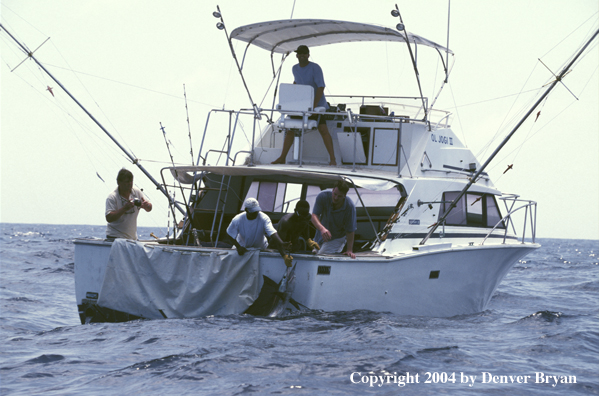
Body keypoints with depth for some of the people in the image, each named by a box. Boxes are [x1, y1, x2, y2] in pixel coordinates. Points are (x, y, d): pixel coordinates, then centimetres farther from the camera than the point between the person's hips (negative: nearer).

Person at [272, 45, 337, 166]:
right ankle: (282, 158, 8)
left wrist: (314, 106, -25)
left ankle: (332, 159, -12)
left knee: (323, 129, -15)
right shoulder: (295, 68, 7)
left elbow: (321, 87, -19)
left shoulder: (315, 68, -13)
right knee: (290, 129, 1)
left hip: (317, 104, -6)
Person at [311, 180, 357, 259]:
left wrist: (349, 250, -22)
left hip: (337, 238, -4)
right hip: (321, 234, 4)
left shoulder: (350, 207, -28)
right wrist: (322, 228, -51)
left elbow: (350, 231, -21)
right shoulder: (322, 197, -25)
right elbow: (314, 216, -31)